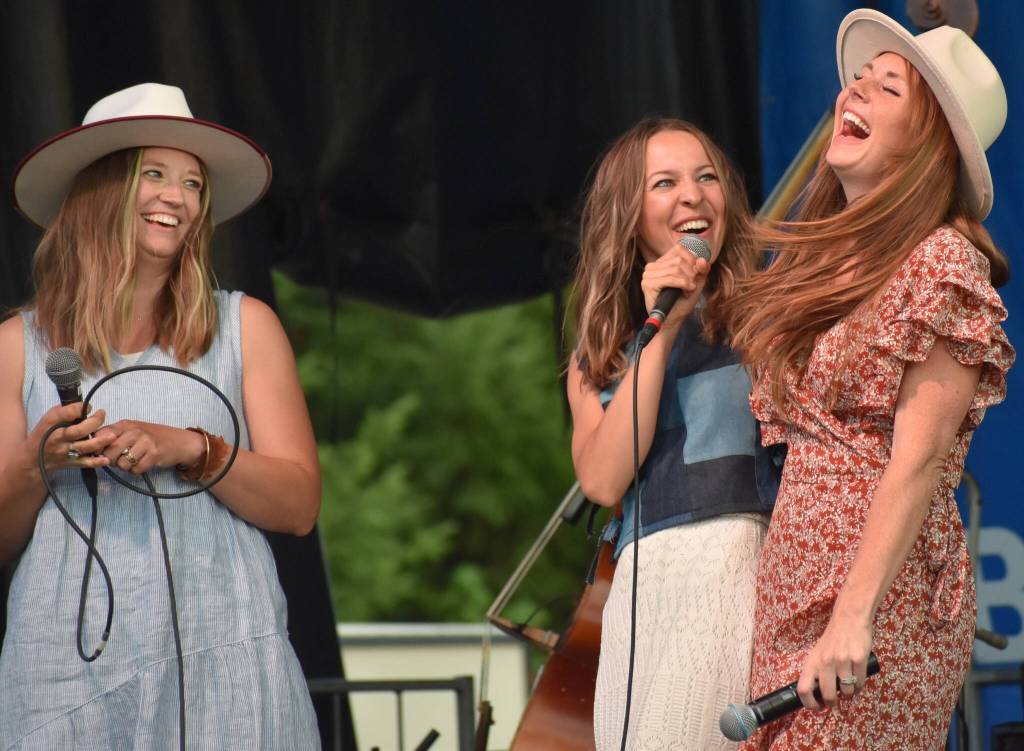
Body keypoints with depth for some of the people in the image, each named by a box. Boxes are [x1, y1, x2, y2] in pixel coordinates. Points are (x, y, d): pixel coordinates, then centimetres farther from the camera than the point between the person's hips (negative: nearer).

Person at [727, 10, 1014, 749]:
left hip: (881, 603, -7)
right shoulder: (826, 258, 17)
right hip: (796, 592, 7)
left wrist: (852, 620, -21)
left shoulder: (942, 262, -6)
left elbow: (917, 462, -14)